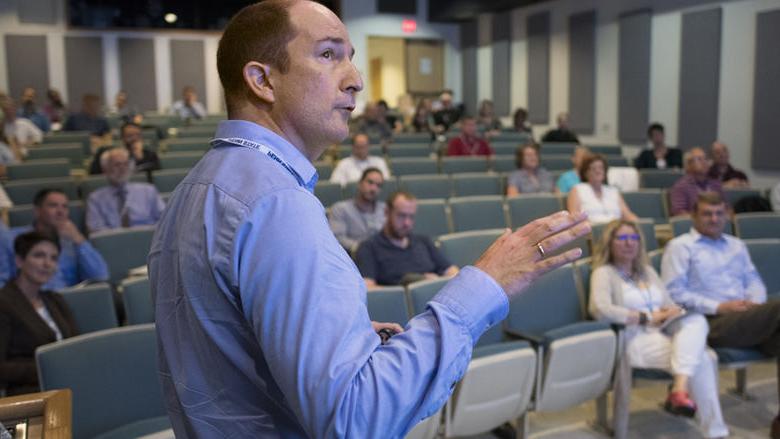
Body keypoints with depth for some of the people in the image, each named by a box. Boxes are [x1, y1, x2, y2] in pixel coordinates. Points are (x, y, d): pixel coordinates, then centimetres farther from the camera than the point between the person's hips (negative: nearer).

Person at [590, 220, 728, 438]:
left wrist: (673, 312, -8)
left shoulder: (648, 271, 26)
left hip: (663, 334, 7)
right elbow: (600, 309, -17)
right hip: (634, 340, -6)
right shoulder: (604, 273, 3)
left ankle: (679, 390, -40)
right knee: (702, 358, -27)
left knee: (696, 320, -28)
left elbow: (670, 306, 19)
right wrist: (648, 318, -14)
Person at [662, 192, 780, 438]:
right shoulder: (680, 247, 6)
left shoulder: (737, 245, 28)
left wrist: (756, 302, -2)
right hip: (711, 323, -6)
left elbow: (753, 280, 22)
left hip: (748, 320, 6)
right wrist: (719, 307, -12)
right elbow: (674, 294, -4)